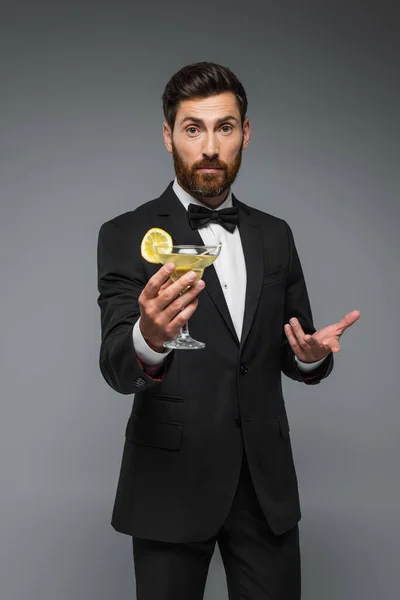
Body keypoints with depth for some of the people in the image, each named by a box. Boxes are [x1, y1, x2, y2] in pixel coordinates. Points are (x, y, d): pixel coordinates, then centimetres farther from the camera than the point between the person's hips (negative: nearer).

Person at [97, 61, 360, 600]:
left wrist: (313, 354, -12)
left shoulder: (275, 235, 7)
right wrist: (149, 338, -39)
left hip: (266, 481, 4)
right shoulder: (127, 236, -6)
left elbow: (293, 356, 12)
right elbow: (117, 369, -16)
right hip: (172, 481, -3)